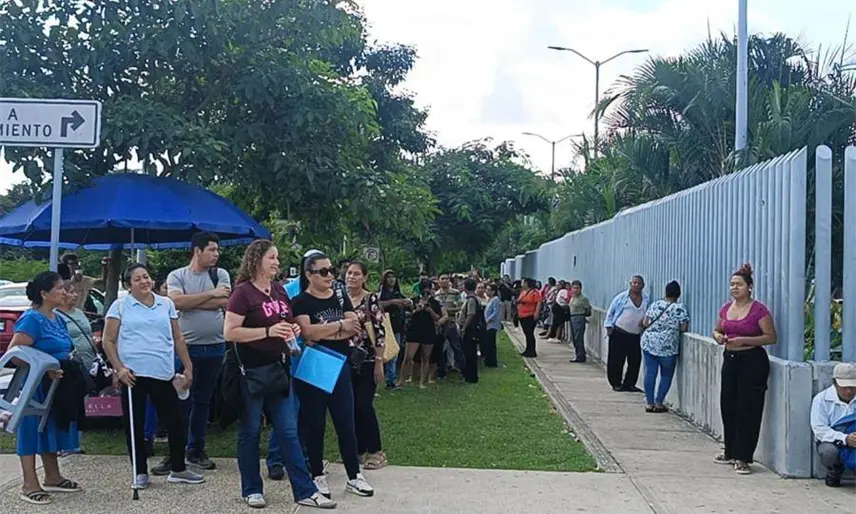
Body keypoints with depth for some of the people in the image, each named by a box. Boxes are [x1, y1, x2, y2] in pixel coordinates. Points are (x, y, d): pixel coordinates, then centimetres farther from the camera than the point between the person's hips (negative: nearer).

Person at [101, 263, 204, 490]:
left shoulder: (166, 304, 12)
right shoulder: (120, 306, 2)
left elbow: (178, 338, 15)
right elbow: (108, 341, 1)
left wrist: (188, 367, 10)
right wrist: (119, 368, -10)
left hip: (163, 374, 3)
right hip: (133, 374, -2)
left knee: (175, 421, 4)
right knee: (135, 424, 5)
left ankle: (178, 469, 19)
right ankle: (140, 473, 18)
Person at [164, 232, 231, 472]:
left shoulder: (220, 274, 6)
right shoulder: (177, 276, 0)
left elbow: (224, 302, -10)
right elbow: (177, 302, -17)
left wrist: (190, 301, -12)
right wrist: (210, 294, -14)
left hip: (214, 347, 3)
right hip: (185, 346, -3)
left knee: (203, 400, 12)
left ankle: (196, 449, 22)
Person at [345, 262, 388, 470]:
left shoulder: (371, 299, -8)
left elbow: (380, 332, -10)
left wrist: (379, 362, -13)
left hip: (366, 361, -5)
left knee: (364, 405, -7)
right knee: (350, 406, 8)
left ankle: (375, 451, 4)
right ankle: (358, 449, 19)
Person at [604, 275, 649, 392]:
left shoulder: (646, 299, 6)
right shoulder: (622, 297, -2)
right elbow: (610, 312, 5)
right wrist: (609, 327, -1)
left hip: (635, 336, 3)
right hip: (619, 333, -3)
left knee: (635, 360, 2)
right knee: (616, 360, 0)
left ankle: (629, 384, 15)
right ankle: (616, 383, 12)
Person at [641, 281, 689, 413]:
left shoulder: (654, 305, 7)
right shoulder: (679, 308, -4)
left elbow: (645, 323, 8)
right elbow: (683, 328, -7)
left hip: (649, 342, 3)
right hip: (668, 346, -3)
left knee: (650, 373, 6)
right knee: (666, 375, 10)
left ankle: (650, 403, 8)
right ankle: (658, 403, 8)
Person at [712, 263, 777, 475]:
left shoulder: (759, 310, -11)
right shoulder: (726, 308, 9)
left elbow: (771, 337, -12)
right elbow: (717, 330, 22)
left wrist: (744, 340, -20)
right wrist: (718, 336, -2)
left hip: (752, 362, -7)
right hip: (730, 359, 7)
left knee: (747, 410, -4)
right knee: (728, 407, 12)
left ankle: (743, 458, 1)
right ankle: (730, 452, 25)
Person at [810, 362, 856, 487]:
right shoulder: (821, 399, -5)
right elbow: (819, 429, -13)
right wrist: (845, 439, -28)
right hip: (831, 442, -1)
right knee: (829, 451, -36)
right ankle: (833, 475, 0)